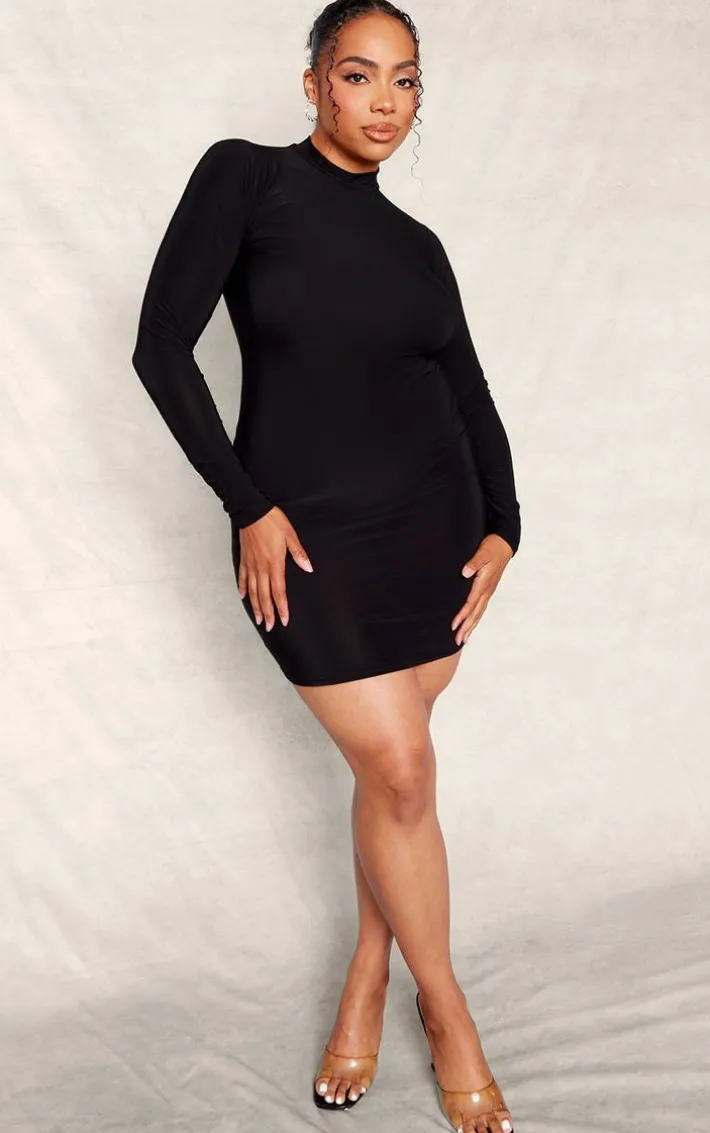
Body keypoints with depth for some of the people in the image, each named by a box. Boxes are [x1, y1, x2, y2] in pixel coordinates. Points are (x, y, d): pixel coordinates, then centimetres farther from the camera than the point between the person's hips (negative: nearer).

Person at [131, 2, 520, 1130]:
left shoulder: (417, 244, 10)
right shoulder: (246, 177, -4)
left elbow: (469, 392, 13)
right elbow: (163, 348, -9)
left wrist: (501, 526, -1)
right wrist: (247, 505, -10)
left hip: (434, 522, 4)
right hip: (306, 537, -4)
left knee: (391, 761, 8)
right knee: (402, 770, -5)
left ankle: (367, 982, 27)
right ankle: (447, 1013, 14)